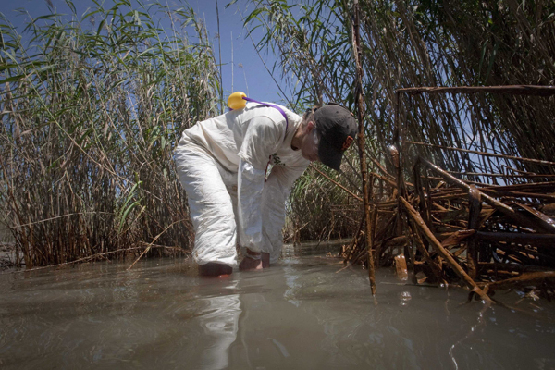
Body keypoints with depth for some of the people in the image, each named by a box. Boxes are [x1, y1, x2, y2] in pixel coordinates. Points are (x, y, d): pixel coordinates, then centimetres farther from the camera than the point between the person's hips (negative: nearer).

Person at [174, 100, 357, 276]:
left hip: (234, 173, 7)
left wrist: (264, 250, -15)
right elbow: (250, 189, -35)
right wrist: (256, 250, -32)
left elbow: (275, 199, -10)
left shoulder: (302, 157, -11)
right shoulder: (269, 123, -36)